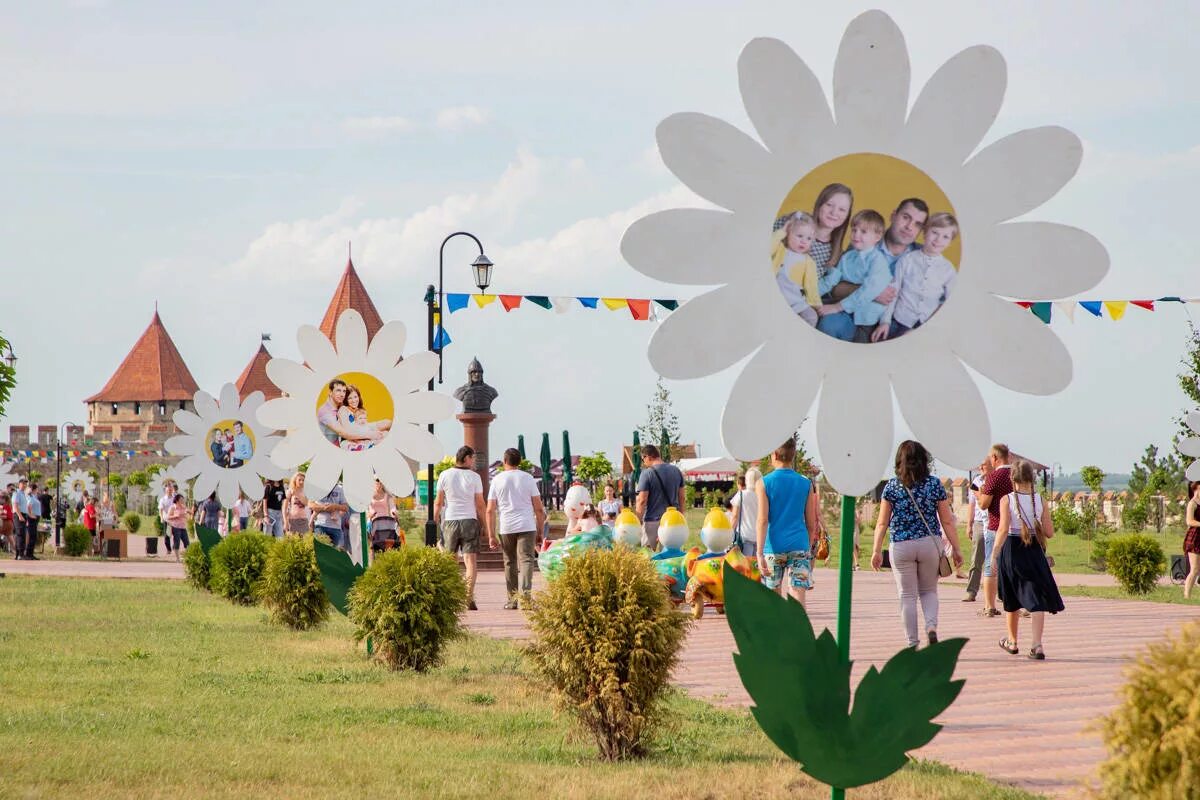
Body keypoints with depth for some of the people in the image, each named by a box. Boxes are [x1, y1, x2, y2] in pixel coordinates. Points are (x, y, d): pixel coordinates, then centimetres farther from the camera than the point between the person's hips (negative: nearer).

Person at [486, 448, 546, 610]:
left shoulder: (497, 480, 6)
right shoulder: (528, 478, 5)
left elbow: (490, 511, 2)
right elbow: (538, 508, 3)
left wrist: (491, 536, 3)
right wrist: (540, 530, 12)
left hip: (506, 528, 1)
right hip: (527, 526, -1)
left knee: (509, 562, 13)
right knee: (526, 560, -6)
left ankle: (512, 599, 16)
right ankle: (525, 596, -24)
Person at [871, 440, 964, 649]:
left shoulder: (892, 486, -3)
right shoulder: (935, 484, -1)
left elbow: (882, 523, -3)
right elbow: (947, 521, 1)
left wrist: (877, 551, 2)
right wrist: (955, 549, 7)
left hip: (901, 546, -1)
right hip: (930, 544, 1)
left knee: (907, 596, 8)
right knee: (929, 591, 19)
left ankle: (912, 644, 8)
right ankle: (932, 626, -6)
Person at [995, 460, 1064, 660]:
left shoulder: (1007, 500, -8)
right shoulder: (1040, 501, -2)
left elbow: (1003, 529, -18)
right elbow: (1049, 533, -2)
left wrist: (995, 552, -14)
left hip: (1011, 551, 0)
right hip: (1034, 553, 0)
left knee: (1011, 601, 17)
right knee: (1036, 599, -3)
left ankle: (1012, 642, 33)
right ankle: (1037, 645, -20)